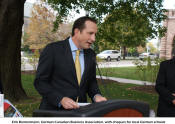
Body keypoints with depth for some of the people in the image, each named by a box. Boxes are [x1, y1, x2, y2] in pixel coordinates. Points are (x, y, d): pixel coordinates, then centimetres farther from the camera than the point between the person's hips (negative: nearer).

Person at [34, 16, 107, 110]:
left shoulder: (90, 54, 10)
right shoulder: (52, 50, -6)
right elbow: (40, 81, -6)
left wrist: (96, 95, -1)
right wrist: (61, 99, -18)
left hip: (79, 110, 4)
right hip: (54, 109, -3)